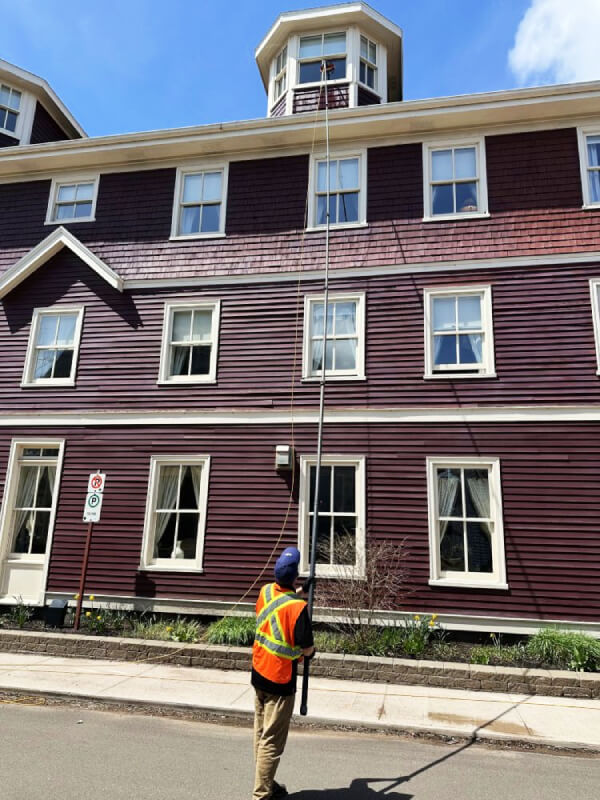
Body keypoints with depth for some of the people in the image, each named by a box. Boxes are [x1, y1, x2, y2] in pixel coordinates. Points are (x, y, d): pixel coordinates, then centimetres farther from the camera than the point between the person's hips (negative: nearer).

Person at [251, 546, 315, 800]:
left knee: (260, 735, 19)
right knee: (272, 741, 6)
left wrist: (301, 591, 16)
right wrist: (312, 651, 3)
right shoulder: (298, 607, -25)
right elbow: (306, 648, -18)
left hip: (258, 674, 7)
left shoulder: (265, 591, -4)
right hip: (280, 681, -7)